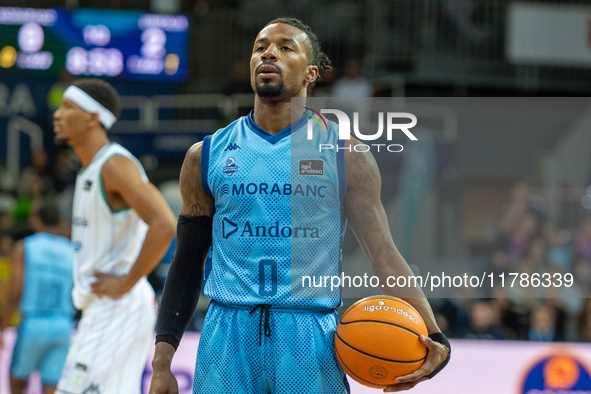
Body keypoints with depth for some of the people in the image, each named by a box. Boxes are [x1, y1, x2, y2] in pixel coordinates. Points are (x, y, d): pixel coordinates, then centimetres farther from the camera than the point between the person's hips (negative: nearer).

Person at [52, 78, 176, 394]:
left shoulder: (115, 164, -15)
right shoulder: (88, 169, 17)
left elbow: (164, 226, -26)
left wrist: (126, 283, -21)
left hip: (118, 307, -10)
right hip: (101, 308, 10)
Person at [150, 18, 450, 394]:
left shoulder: (345, 156, 4)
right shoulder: (206, 156, 9)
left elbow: (385, 254, 0)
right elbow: (187, 266, 12)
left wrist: (433, 337, -14)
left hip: (312, 343, -1)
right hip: (227, 339, 2)